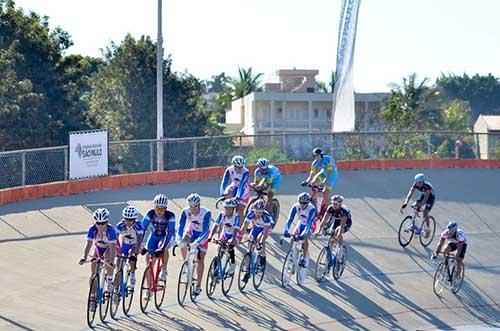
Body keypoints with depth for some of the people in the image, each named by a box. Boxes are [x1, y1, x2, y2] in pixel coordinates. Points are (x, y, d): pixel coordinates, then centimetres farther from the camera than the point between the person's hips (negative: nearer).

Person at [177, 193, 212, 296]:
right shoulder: (185, 211, -26)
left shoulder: (206, 213, -33)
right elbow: (180, 226, -28)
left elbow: (205, 230, -37)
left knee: (200, 260, -9)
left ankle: (198, 286, 1)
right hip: (192, 230, 3)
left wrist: (197, 242, -50)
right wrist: (179, 239, -46)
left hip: (202, 234, -3)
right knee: (183, 241, -30)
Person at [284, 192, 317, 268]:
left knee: (305, 239, -29)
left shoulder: (312, 209, -34)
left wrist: (303, 234, -54)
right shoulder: (295, 207, -24)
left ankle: (305, 259, -19)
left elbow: (309, 223, -42)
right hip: (301, 224, 4)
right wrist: (286, 231, -45)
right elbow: (290, 219, -30)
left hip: (310, 226, -4)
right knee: (292, 238, -18)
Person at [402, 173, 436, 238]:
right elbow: (410, 193, -26)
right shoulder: (415, 184, -21)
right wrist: (406, 202, -40)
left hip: (431, 197, -6)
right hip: (423, 195, 6)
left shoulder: (427, 186, -38)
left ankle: (428, 229, -7)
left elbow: (426, 197, -44)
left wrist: (421, 205, -56)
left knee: (425, 212, -21)